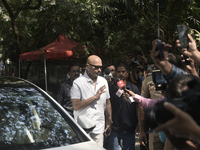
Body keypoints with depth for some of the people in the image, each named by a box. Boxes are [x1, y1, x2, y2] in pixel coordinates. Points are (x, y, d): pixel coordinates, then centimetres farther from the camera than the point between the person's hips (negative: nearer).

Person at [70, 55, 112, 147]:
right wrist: (95, 96, -15)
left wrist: (109, 123, 12)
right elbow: (76, 106, -14)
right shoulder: (78, 83, -8)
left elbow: (107, 103, 16)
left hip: (99, 129, 4)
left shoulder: (103, 82, 10)